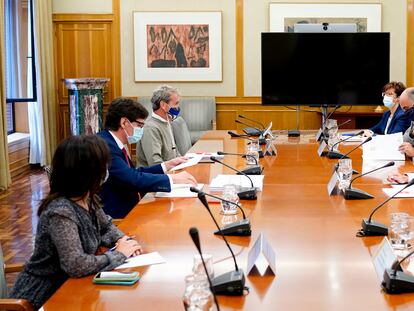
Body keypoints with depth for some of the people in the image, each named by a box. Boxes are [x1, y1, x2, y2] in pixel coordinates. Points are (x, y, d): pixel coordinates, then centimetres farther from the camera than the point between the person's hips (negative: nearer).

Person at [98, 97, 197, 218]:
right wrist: (172, 179, -20)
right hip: (116, 217, -9)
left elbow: (134, 173, 18)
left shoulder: (112, 143, 11)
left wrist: (167, 165, 14)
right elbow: (132, 179, -27)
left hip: (129, 210, 9)